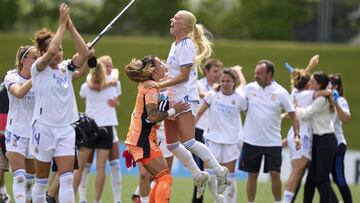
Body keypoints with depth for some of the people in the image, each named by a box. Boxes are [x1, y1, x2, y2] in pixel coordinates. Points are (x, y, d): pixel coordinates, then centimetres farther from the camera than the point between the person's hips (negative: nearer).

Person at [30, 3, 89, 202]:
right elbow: (51, 52, -25)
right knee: (41, 180, 7)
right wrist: (62, 24, -20)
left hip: (66, 129, 4)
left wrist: (70, 26, -12)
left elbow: (84, 53, -8)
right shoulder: (38, 69, -6)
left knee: (67, 178, -7)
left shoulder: (66, 67, 7)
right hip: (43, 128, -4)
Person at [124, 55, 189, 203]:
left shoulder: (146, 85, 15)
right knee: (165, 178, -16)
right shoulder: (151, 87, -14)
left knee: (161, 179, 13)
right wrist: (173, 111, -16)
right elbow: (153, 116, -25)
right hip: (143, 141, -10)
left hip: (141, 139, 10)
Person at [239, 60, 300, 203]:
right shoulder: (250, 88, 0)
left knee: (275, 174, -5)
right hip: (251, 141, 2)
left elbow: (292, 115, -1)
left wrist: (296, 135, -10)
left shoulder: (281, 92, -5)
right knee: (252, 175, 7)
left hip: (273, 142, -2)